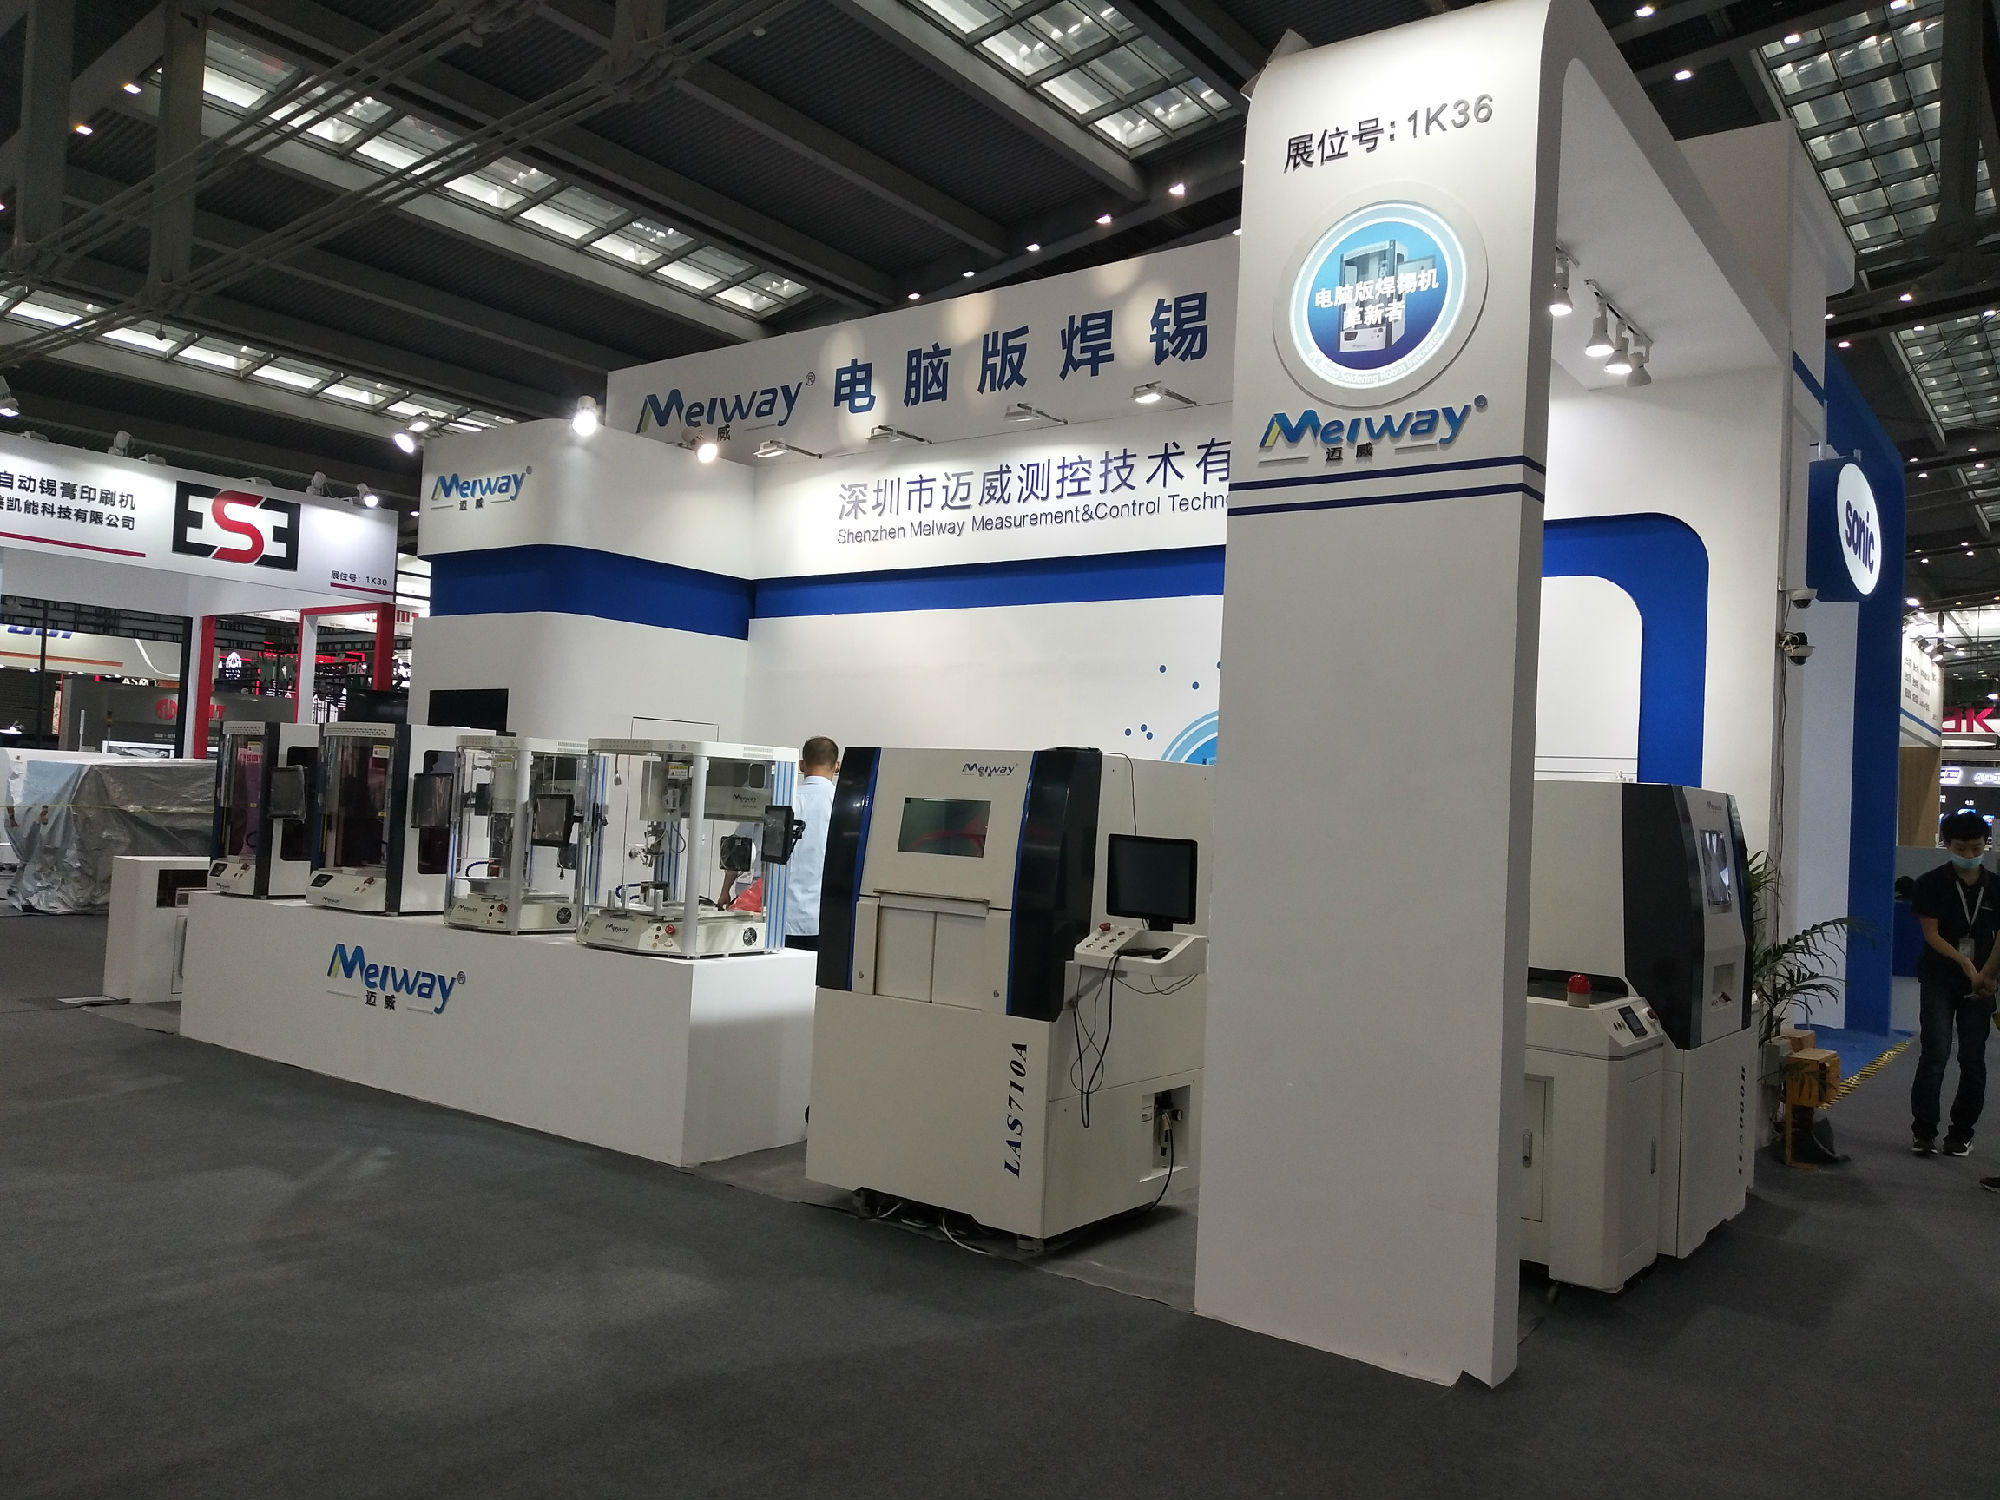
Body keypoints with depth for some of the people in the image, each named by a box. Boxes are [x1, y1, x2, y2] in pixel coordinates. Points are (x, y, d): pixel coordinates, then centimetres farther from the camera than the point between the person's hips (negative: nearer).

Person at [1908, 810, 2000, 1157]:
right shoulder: (1930, 884, -4)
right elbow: (1931, 934, -8)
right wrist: (1965, 963, -20)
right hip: (1939, 981, -2)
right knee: (1935, 1053, -8)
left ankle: (1962, 1132, 15)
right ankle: (1923, 1129, -1)